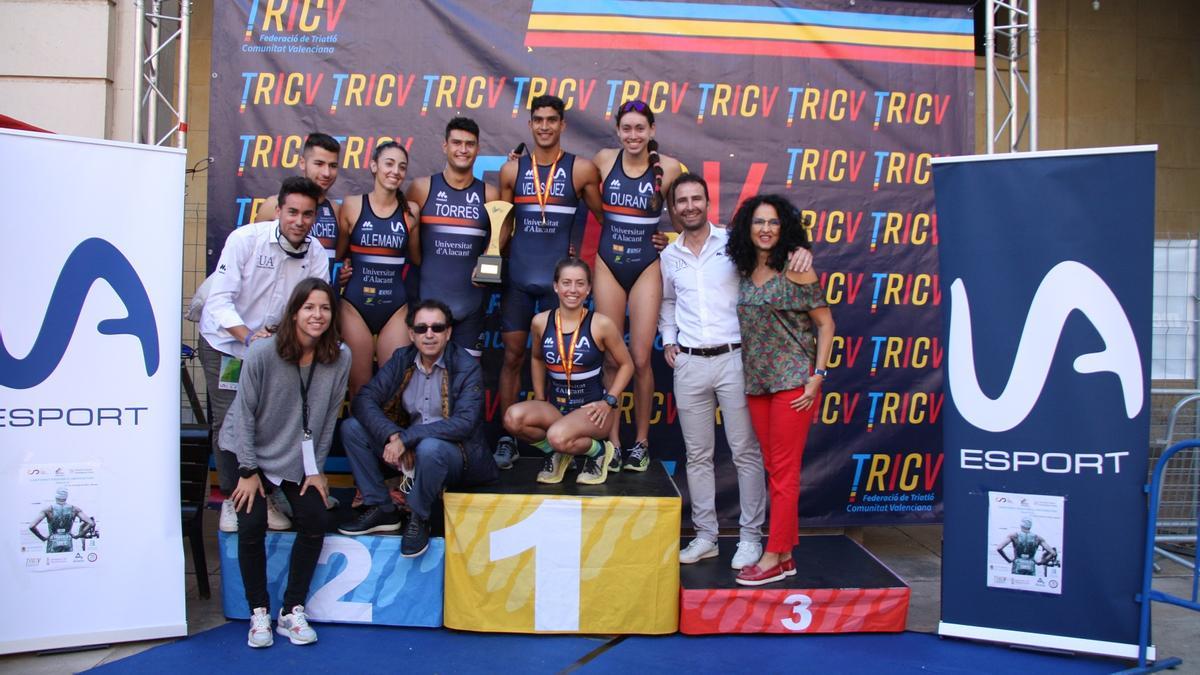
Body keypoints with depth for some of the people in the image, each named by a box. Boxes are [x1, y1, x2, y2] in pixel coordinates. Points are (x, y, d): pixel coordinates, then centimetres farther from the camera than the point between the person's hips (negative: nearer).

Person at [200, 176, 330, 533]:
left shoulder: (316, 254, -9)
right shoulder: (245, 238, -19)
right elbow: (219, 299, -23)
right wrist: (248, 335, -38)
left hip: (274, 344, 3)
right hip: (224, 341, -3)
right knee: (228, 421, -4)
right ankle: (232, 498, 13)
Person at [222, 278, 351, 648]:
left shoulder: (340, 358, -10)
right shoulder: (263, 352, -17)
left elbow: (328, 418, -2)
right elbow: (245, 412, -11)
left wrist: (316, 469, -2)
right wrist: (248, 471, -11)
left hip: (300, 458, 2)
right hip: (253, 453, -2)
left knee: (315, 520, -13)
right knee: (252, 525, -18)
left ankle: (292, 610, 5)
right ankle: (259, 612, 3)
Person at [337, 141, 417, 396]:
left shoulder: (410, 211, 3)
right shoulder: (352, 205, 0)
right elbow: (338, 254, 6)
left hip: (396, 307, 1)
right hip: (355, 304, -1)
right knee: (359, 386, 6)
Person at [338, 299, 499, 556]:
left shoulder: (467, 367, -13)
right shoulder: (401, 359, 1)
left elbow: (464, 422, -24)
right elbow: (364, 399, -7)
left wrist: (406, 438, -29)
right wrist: (393, 436, -25)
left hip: (456, 453, -5)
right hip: (409, 449, 5)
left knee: (429, 447, -38)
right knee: (351, 427, -9)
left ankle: (419, 519, -10)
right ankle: (381, 509, 0)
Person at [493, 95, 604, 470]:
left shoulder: (581, 170, 1)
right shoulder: (512, 170, 7)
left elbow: (604, 217, 6)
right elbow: (504, 224, 12)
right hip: (517, 278, 2)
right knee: (513, 355, 3)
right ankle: (507, 437, 11)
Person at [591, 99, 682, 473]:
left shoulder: (668, 167, -5)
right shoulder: (604, 159, -1)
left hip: (647, 267, -1)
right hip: (608, 264, 2)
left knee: (640, 359, -1)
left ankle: (641, 442, 13)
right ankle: (613, 442, 12)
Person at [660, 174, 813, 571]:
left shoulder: (733, 241, 0)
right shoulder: (669, 256, 11)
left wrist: (801, 250, -22)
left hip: (734, 358, -3)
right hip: (689, 364, 4)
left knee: (746, 452, 1)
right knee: (697, 455, 9)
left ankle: (750, 537, 12)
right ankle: (705, 536, 19)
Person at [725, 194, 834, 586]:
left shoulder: (795, 270, -6)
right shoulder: (744, 271, 10)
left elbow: (825, 323, -5)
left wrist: (817, 376, -11)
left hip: (793, 380, -6)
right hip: (756, 381, 6)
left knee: (784, 470, -3)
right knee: (774, 469, 10)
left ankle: (774, 558, 3)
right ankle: (786, 554, 19)